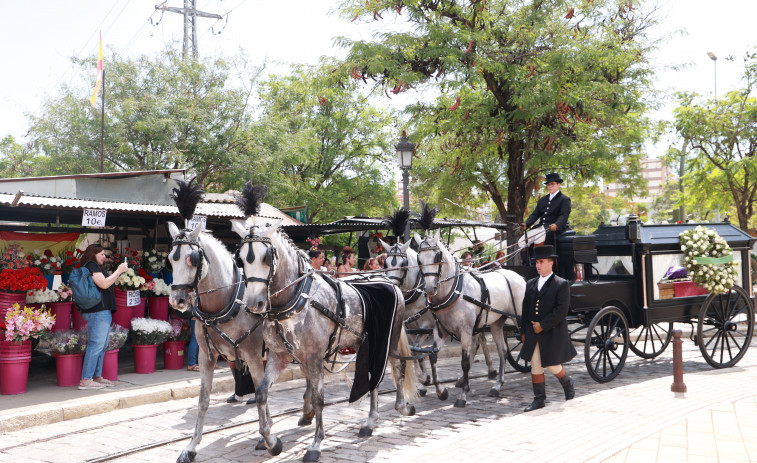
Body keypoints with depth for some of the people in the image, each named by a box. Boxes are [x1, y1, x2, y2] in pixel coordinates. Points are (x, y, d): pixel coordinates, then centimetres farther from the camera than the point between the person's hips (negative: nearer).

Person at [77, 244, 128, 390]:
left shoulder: (94, 266, 23)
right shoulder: (91, 266, -9)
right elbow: (104, 284, -17)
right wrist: (119, 271, -11)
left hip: (102, 311, 11)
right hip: (98, 311, -11)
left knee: (101, 345, 13)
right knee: (96, 344, -11)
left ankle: (97, 377, 18)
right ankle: (85, 380, -10)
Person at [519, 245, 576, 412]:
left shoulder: (562, 284, -7)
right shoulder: (531, 284, 10)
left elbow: (562, 310, -15)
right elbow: (525, 308, 12)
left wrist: (543, 325, -18)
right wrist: (523, 331, 8)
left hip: (552, 333, -5)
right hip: (533, 334, 5)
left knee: (553, 366, 3)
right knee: (535, 366, 4)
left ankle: (568, 385, 33)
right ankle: (539, 399, 13)